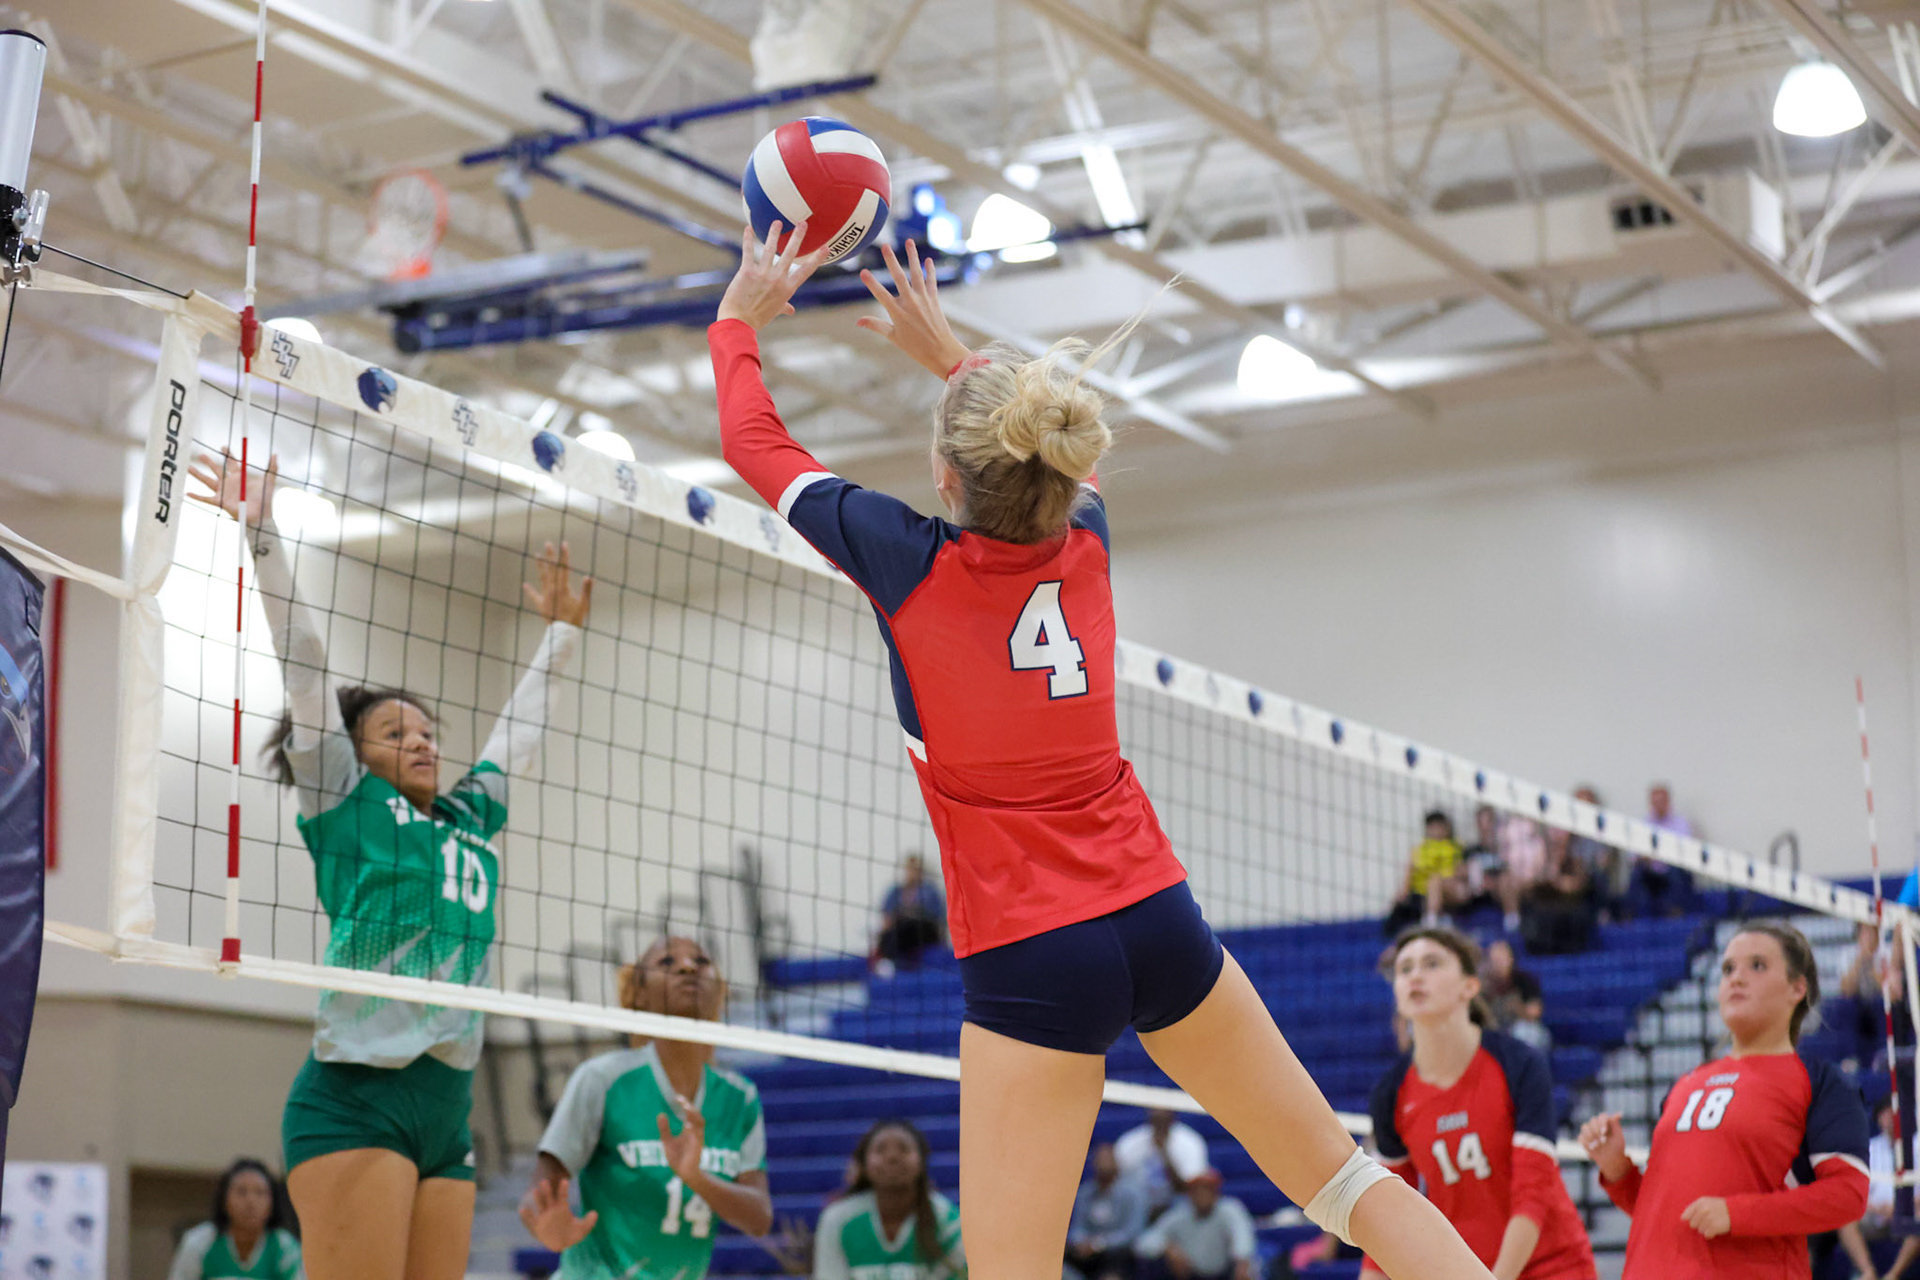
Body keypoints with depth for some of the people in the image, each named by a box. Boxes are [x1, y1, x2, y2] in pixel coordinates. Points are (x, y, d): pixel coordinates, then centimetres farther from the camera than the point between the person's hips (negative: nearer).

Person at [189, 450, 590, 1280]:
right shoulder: (347, 803, 7)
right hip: (358, 1096, -6)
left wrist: (561, 631, 45)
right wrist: (260, 532, 3)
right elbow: (302, 659, 5)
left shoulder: (471, 818, 21)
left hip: (448, 1108, 6)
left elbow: (522, 724, 35)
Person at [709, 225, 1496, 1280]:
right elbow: (1047, 460, 28)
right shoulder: (1085, 545, 1)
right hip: (1157, 917, 5)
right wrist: (948, 353, 36)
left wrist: (738, 320, 21)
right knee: (1340, 1174, 14)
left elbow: (755, 443, 4)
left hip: (1027, 957, -5)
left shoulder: (911, 563, -11)